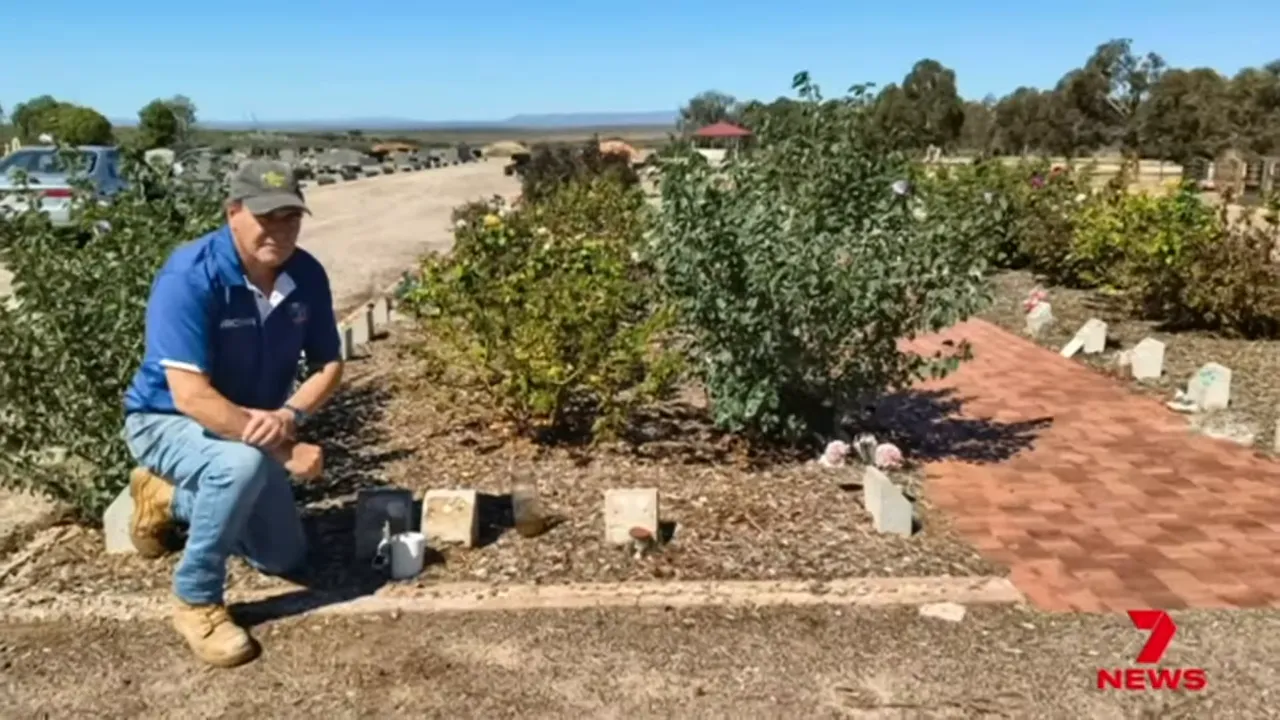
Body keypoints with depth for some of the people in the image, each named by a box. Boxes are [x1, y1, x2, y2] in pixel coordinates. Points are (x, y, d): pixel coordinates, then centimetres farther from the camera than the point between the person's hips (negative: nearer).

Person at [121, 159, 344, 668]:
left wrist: (289, 416, -28)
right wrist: (285, 449, -35)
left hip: (252, 427, 7)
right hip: (168, 422, -6)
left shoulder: (307, 276, -13)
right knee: (242, 465, -40)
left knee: (284, 558, 12)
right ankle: (195, 601, -16)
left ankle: (169, 498, 31)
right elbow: (190, 396, -36)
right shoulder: (190, 277, -31)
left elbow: (329, 365, -7)